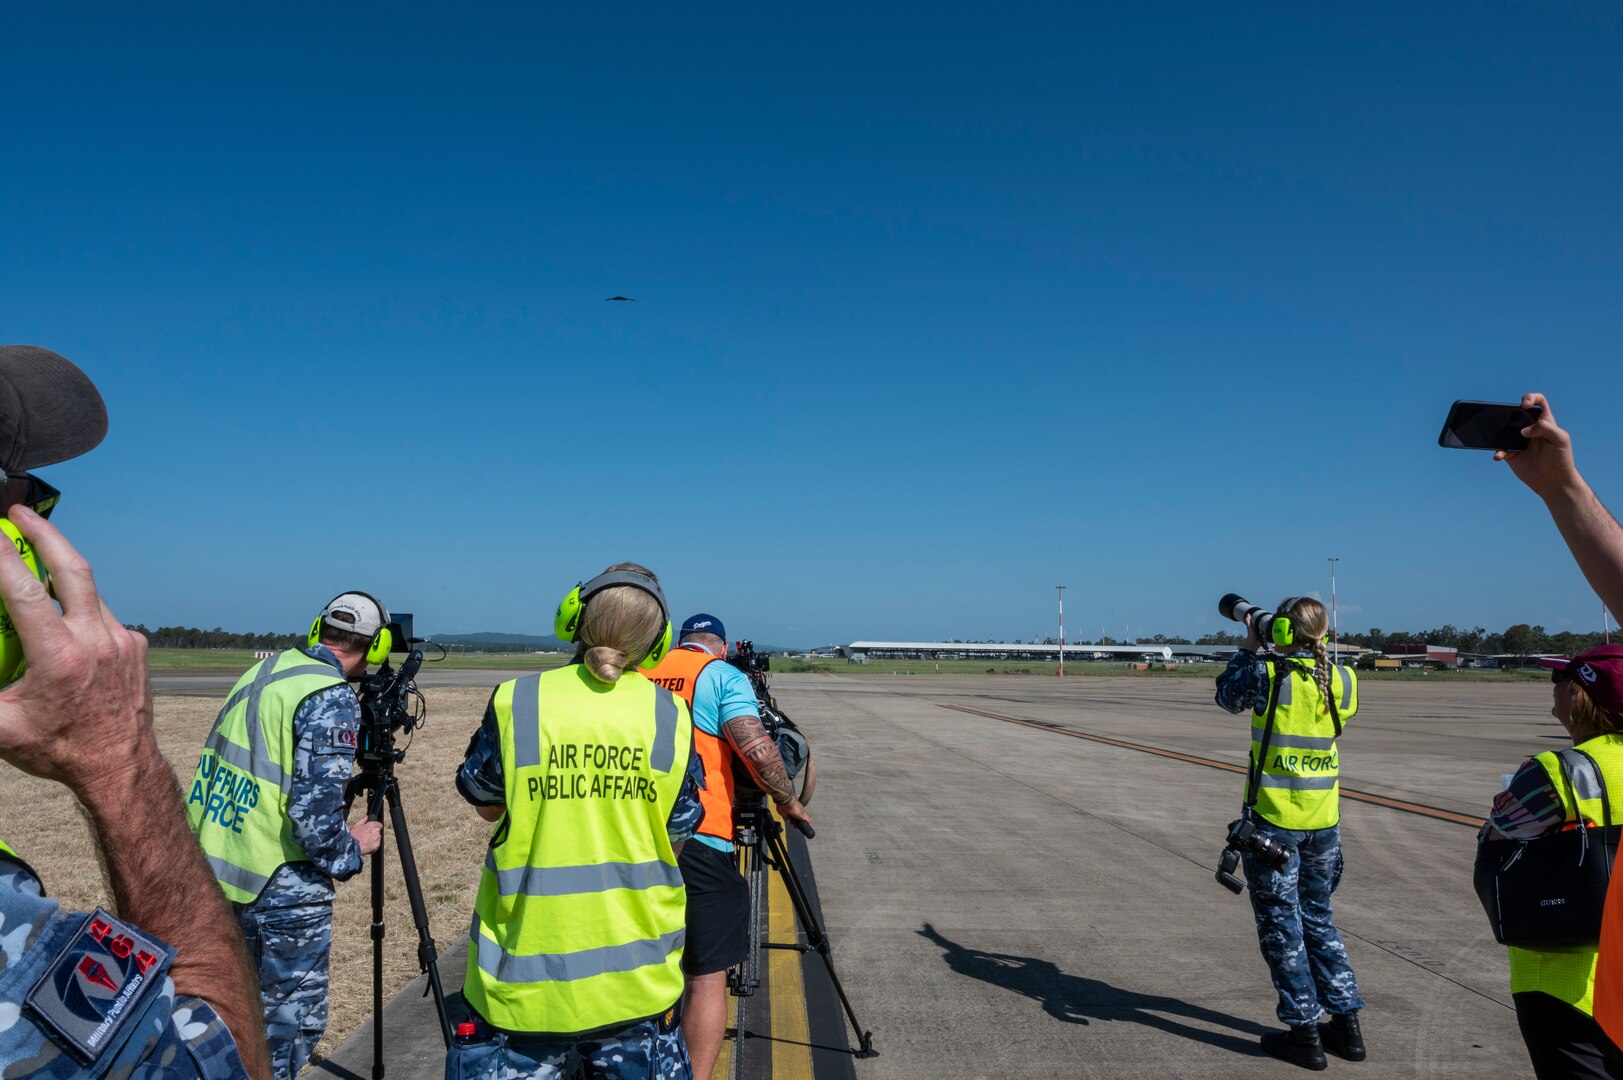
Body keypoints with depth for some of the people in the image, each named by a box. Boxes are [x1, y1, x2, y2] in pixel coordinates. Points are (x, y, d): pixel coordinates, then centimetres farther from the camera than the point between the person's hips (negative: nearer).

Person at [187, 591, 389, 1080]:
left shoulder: (261, 671, 5)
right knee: (292, 1021, 8)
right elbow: (313, 813, -23)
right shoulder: (333, 698, -19)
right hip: (283, 890, -8)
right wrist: (352, 850, -7)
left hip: (216, 868, 8)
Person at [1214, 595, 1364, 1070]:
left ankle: (1304, 1032, 13)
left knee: (1281, 925, 7)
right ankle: (1346, 1024, 26)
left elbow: (1228, 695, 5)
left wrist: (1248, 649, 14)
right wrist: (1271, 656, 15)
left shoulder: (1267, 674, -15)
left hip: (1274, 818, -5)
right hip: (1324, 818, 5)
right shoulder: (1342, 679, -2)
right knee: (1318, 919, 21)